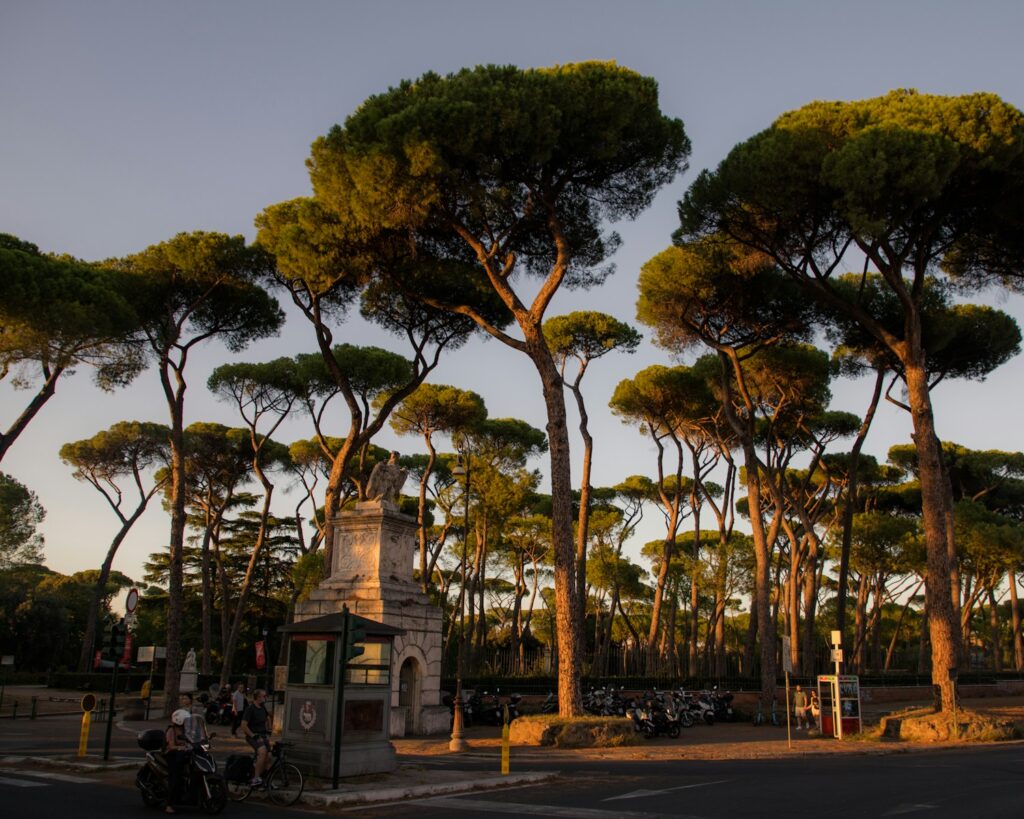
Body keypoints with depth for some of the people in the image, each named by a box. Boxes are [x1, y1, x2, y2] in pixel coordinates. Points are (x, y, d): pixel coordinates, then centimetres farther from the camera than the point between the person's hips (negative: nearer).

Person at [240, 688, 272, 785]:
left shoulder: (263, 707, 9)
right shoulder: (250, 708, -14)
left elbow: (268, 719, 27)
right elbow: (243, 725, -19)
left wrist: (268, 733, 16)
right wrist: (254, 736, -20)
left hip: (263, 735, 8)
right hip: (253, 736, -8)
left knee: (268, 757, -1)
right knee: (263, 751, -31)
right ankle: (256, 778, -26)